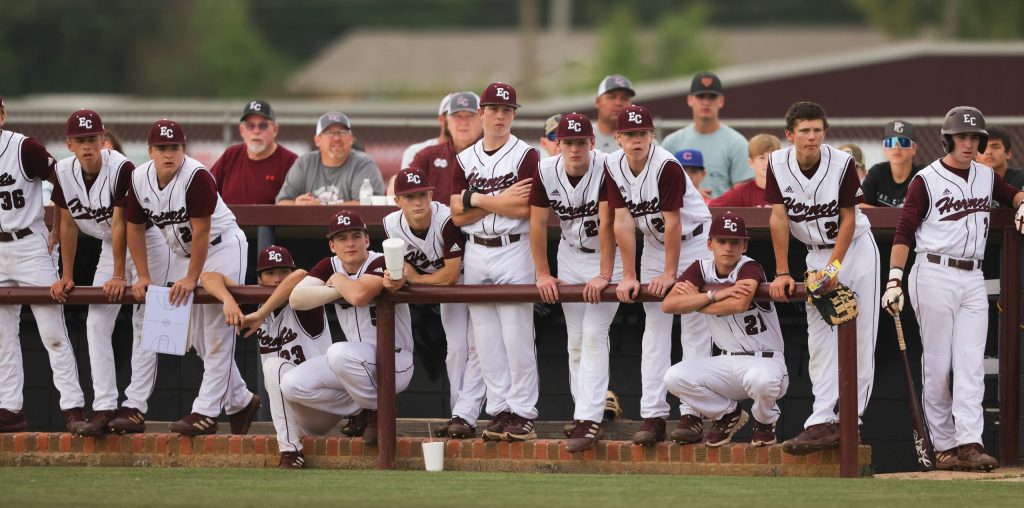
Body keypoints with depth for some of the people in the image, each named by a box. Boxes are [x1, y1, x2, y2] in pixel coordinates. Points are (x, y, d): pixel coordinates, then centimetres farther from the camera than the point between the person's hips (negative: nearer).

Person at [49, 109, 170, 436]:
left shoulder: (121, 169, -28)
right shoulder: (64, 173, -10)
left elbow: (120, 224, -27)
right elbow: (68, 225, 0)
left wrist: (119, 276, -26)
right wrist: (66, 276, 1)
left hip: (146, 241, -6)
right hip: (110, 247, 6)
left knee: (144, 324, -8)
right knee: (96, 323, -4)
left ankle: (135, 408, -10)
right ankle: (103, 409, -7)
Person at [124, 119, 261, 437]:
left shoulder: (196, 177, -26)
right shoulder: (140, 180, -7)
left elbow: (201, 232, -26)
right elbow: (134, 228, 3)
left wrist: (192, 278, -25)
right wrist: (143, 277, -2)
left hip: (222, 247, -7)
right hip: (181, 252, 7)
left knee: (217, 333, -12)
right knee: (197, 338, 9)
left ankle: (206, 413, -15)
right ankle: (240, 401, 23)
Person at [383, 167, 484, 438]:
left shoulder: (446, 220, -35)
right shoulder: (393, 225, -17)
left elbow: (450, 274, -30)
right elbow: (402, 266, -6)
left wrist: (413, 278, -21)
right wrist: (396, 280, -29)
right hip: (446, 286, 6)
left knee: (475, 346, -14)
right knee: (456, 349, 5)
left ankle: (464, 416, -17)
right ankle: (462, 417, 9)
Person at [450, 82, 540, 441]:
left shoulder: (526, 156, -3)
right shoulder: (465, 160, 10)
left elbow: (524, 209, -14)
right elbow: (458, 216, 2)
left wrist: (477, 199, -8)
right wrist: (500, 200, -9)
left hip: (513, 251, -5)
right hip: (476, 254, 5)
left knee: (517, 338, -7)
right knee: (486, 341, 5)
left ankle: (522, 414, -3)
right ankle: (499, 412, 11)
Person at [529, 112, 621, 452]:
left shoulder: (605, 169, -24)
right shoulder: (547, 171, -12)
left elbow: (607, 224, -28)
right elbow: (538, 224, -6)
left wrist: (604, 275, -31)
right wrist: (543, 274, -8)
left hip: (607, 255, -5)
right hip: (570, 255, 5)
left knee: (593, 336, -15)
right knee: (575, 340, 6)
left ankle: (589, 420, -20)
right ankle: (587, 414, 14)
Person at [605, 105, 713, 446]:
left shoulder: (667, 167, -26)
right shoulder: (613, 167, -10)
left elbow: (673, 222, -24)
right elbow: (623, 222, -9)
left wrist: (669, 273, -23)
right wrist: (629, 276, -11)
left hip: (693, 242, -6)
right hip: (654, 245, 6)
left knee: (694, 326, -7)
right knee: (654, 327, 1)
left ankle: (692, 414, -9)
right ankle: (653, 416, -3)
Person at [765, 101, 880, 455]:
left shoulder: (841, 163, -18)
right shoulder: (778, 164, -12)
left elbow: (848, 219, -13)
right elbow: (778, 219, -10)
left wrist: (833, 268, -20)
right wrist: (782, 273, -13)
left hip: (855, 248, -2)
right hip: (817, 254, 2)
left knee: (861, 340, -6)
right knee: (820, 339, -6)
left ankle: (850, 419, -1)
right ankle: (823, 422, -13)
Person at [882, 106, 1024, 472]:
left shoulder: (987, 177, 13)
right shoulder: (927, 180, -3)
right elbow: (903, 232, -7)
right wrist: (894, 280, -17)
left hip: (973, 279, 5)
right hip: (934, 275, -5)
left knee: (971, 364, -6)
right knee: (937, 365, -2)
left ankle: (969, 442, -13)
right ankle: (943, 447, 2)